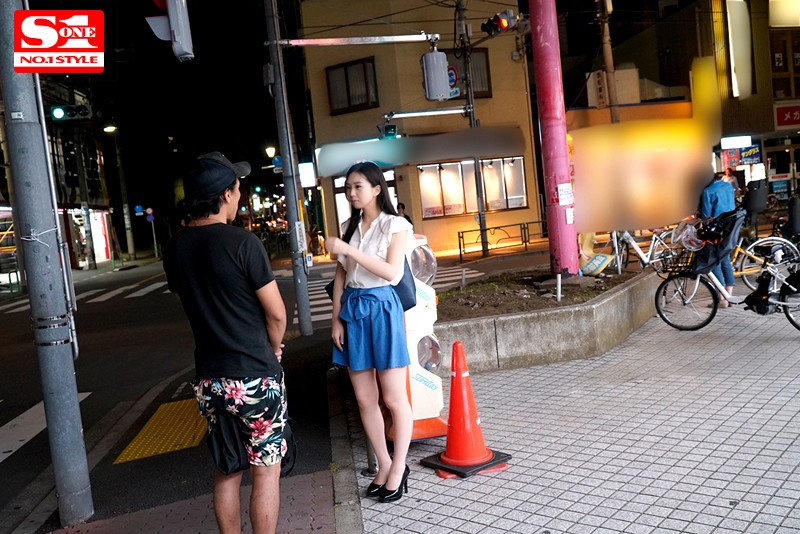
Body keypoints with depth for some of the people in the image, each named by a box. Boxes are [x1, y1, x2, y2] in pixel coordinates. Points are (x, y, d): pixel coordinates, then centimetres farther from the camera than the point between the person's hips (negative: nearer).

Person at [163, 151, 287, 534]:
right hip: (254, 376, -6)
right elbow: (276, 314, -13)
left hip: (209, 377, 6)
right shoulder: (242, 243, -17)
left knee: (226, 471, 18)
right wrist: (272, 348, 8)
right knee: (265, 470, 7)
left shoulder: (176, 248, 2)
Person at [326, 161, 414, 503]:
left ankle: (398, 468, 17)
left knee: (393, 398, 2)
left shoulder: (394, 225, -4)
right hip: (352, 309, 6)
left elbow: (392, 272, -17)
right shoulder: (348, 227, 11)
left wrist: (350, 250, -22)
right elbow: (340, 275, 11)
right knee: (364, 399, 10)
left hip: (381, 308, -5)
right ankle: (384, 465, 25)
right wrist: (337, 318, 4)